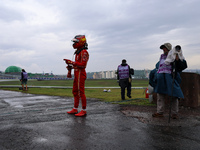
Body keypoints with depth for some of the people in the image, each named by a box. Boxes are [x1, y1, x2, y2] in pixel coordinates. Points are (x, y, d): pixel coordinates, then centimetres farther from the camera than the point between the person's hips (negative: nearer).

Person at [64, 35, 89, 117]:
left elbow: (83, 64, -21)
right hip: (76, 74, 10)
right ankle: (75, 109, 21)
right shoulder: (78, 52, 19)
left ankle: (84, 110, 1)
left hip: (80, 74, -10)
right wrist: (71, 66, 10)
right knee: (75, 92, 12)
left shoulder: (84, 52, -12)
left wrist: (71, 62, -21)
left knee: (81, 92, -7)